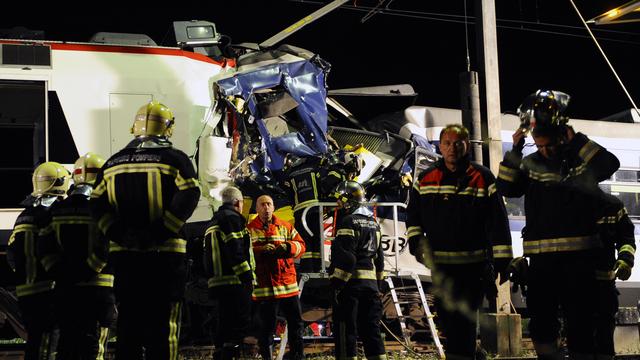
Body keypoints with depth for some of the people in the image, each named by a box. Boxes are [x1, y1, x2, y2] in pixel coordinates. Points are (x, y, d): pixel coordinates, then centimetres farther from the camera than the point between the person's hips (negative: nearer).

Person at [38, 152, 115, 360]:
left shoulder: (58, 210, 8)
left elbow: (45, 249, 5)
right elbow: (105, 249, -17)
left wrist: (59, 273, 6)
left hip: (65, 288, 5)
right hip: (97, 288, -5)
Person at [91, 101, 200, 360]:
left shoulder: (113, 163, 12)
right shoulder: (175, 159, -2)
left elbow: (97, 204, 4)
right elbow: (187, 198, -17)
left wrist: (118, 233, -2)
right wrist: (160, 231, -16)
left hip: (124, 254, 4)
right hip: (164, 255, -4)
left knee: (127, 322, 10)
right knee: (162, 325, 0)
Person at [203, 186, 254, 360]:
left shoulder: (213, 223, 25)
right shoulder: (233, 218, -5)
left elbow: (207, 254, 24)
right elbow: (236, 251, -16)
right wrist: (247, 276, -17)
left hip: (217, 281, 9)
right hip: (235, 281, -9)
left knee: (225, 324, 13)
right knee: (240, 325, -11)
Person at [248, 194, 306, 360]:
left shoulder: (285, 227, 11)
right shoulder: (250, 230, 4)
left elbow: (301, 245, 4)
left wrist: (287, 247, -16)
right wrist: (260, 250, -22)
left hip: (288, 285, 3)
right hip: (264, 286, -3)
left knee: (296, 323, 10)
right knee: (267, 327, 4)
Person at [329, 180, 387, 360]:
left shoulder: (349, 221, -10)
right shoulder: (373, 222, 17)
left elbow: (346, 257, -18)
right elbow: (379, 256, 20)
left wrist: (337, 282, -16)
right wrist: (378, 281, 23)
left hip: (350, 283, -8)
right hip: (371, 283, 8)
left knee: (345, 331, -5)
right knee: (370, 329, 11)